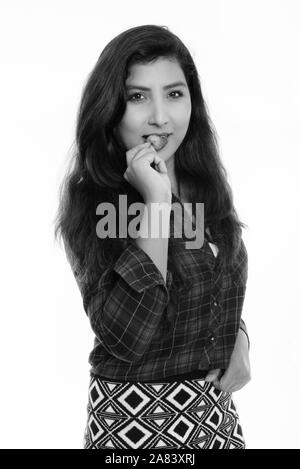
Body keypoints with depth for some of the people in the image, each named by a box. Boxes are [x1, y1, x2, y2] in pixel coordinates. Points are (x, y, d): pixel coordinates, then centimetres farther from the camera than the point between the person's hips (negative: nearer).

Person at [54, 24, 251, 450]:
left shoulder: (207, 187, 0)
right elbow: (126, 338, -27)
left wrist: (238, 342, -6)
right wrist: (156, 203, -28)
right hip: (135, 415, -5)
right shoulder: (92, 201, -16)